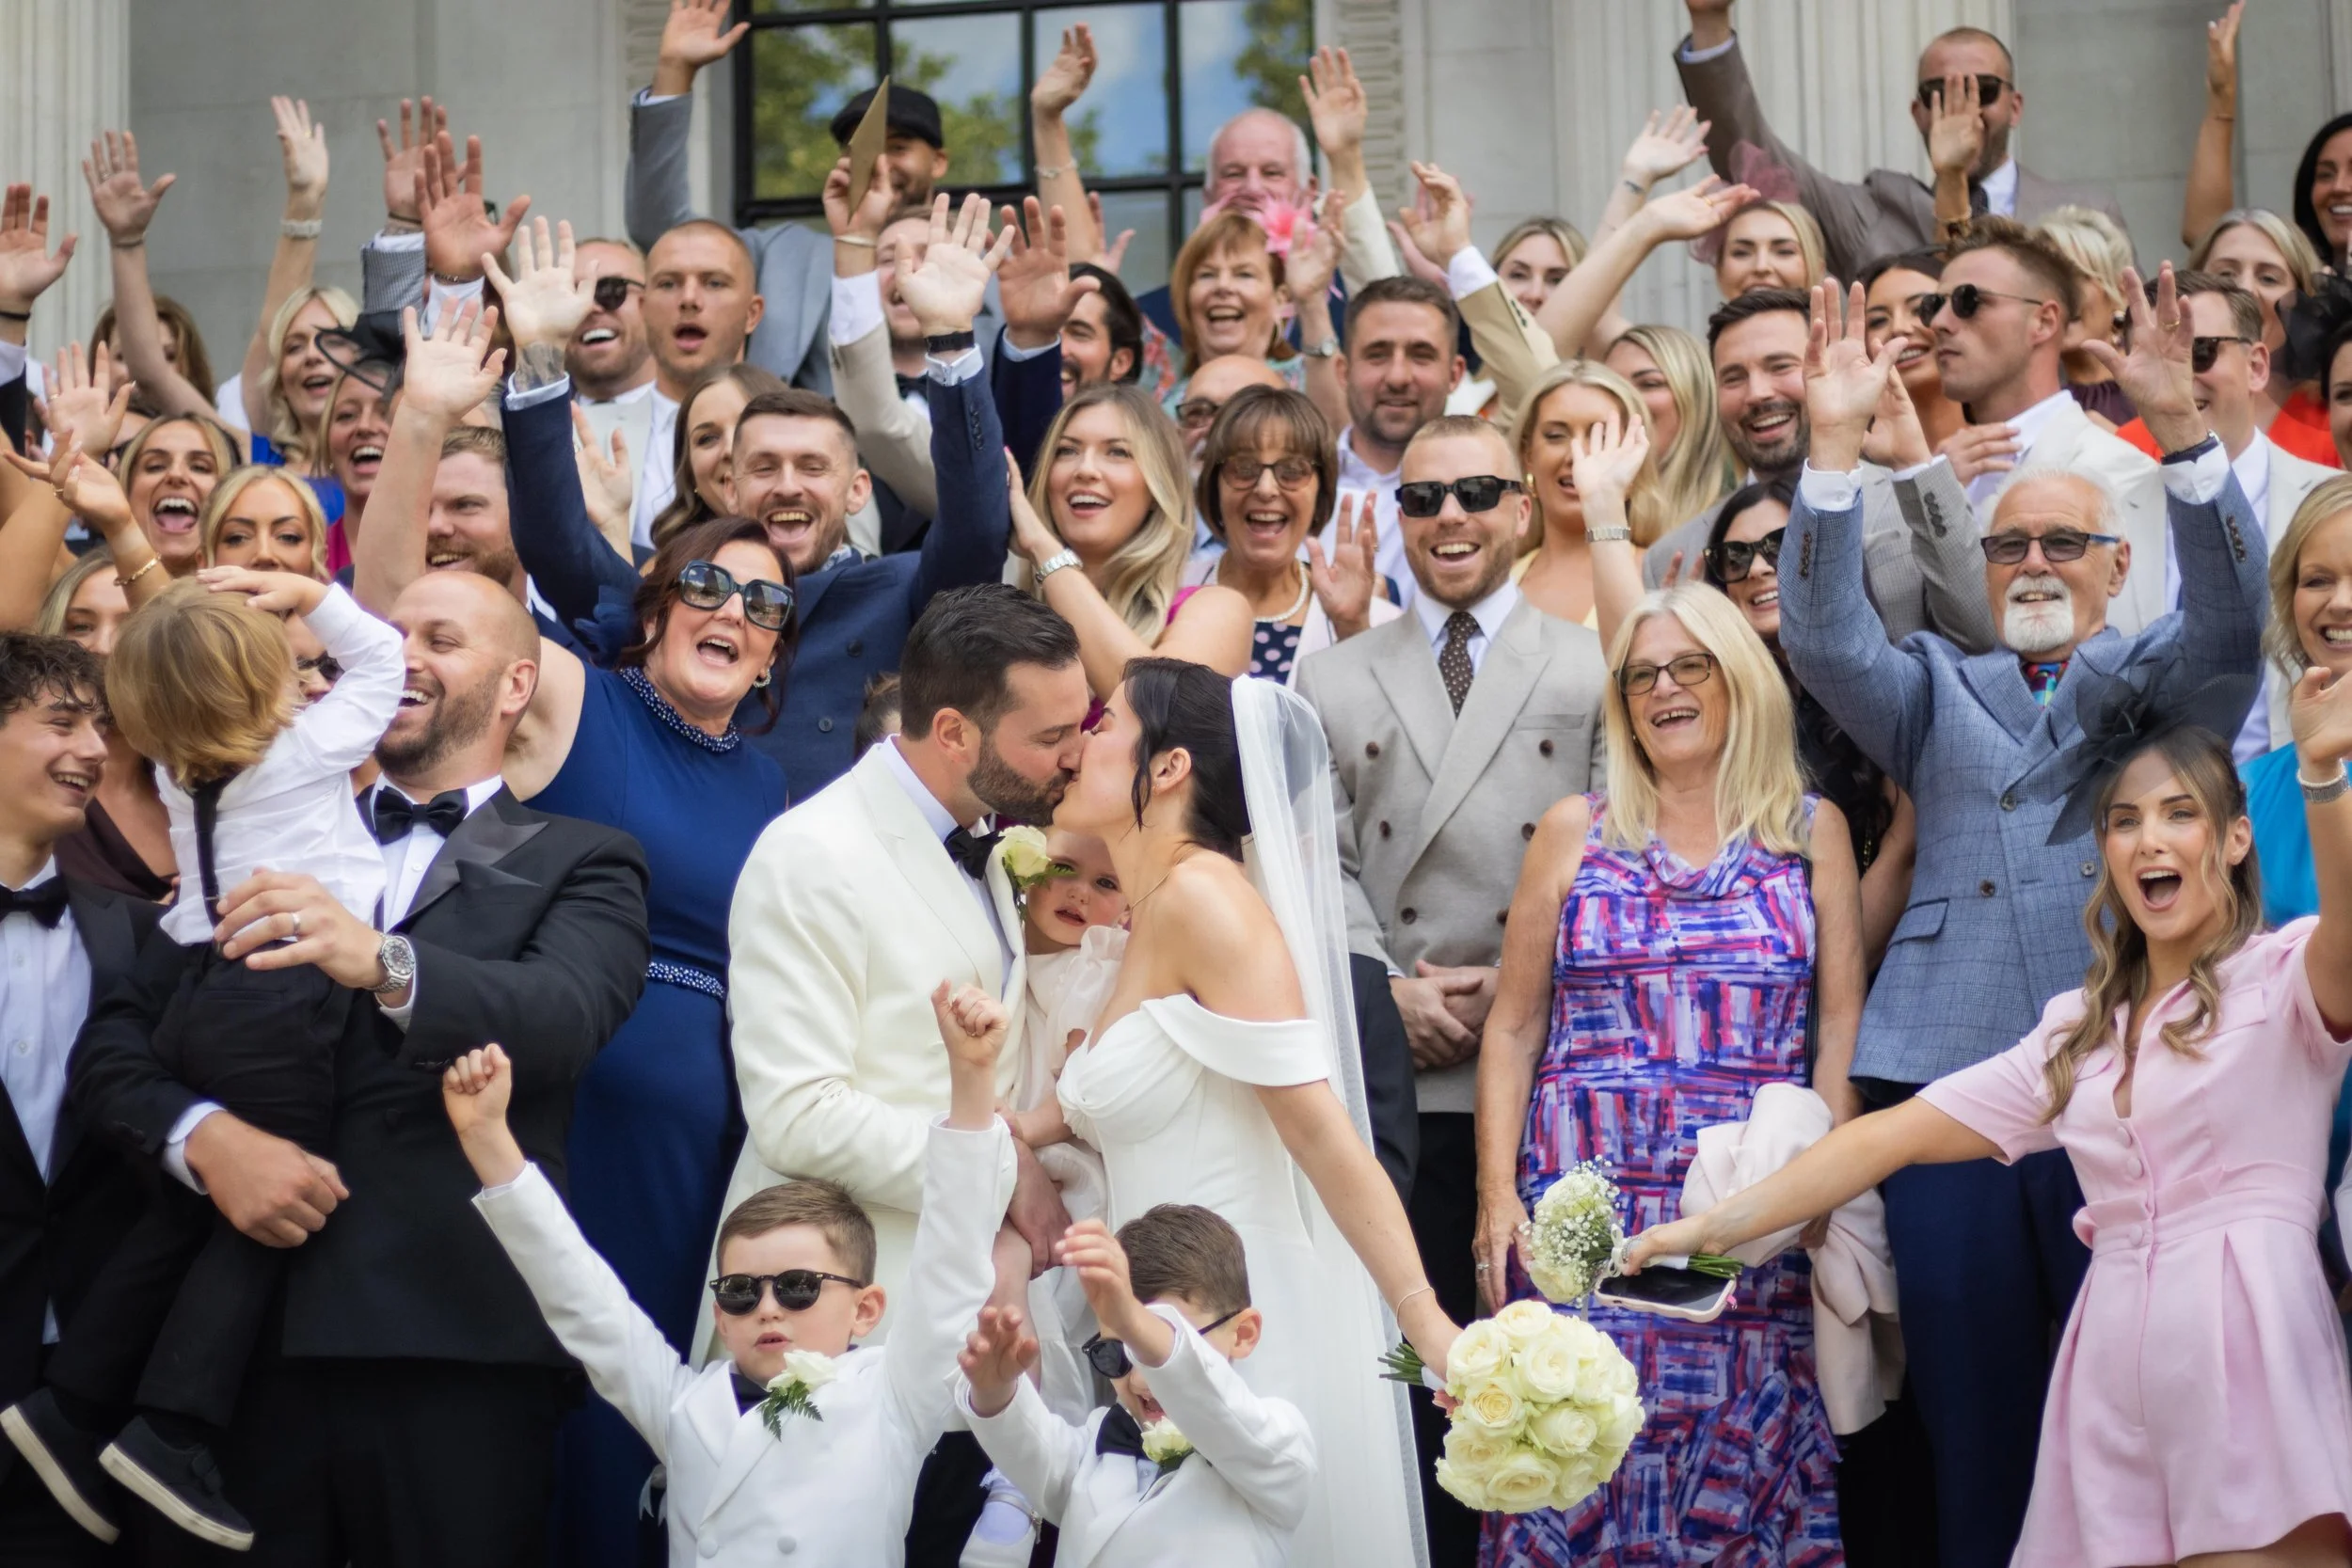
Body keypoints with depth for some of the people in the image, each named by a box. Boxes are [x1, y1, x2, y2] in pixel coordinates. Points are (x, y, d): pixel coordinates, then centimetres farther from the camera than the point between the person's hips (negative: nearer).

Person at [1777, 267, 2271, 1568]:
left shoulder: (2163, 680, 15)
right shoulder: (1937, 689, 21)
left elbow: (2233, 606, -5)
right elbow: (1824, 640, 4)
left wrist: (2178, 423, -20)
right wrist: (1835, 447, -8)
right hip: (1949, 1088, 2)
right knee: (1975, 1412, 4)